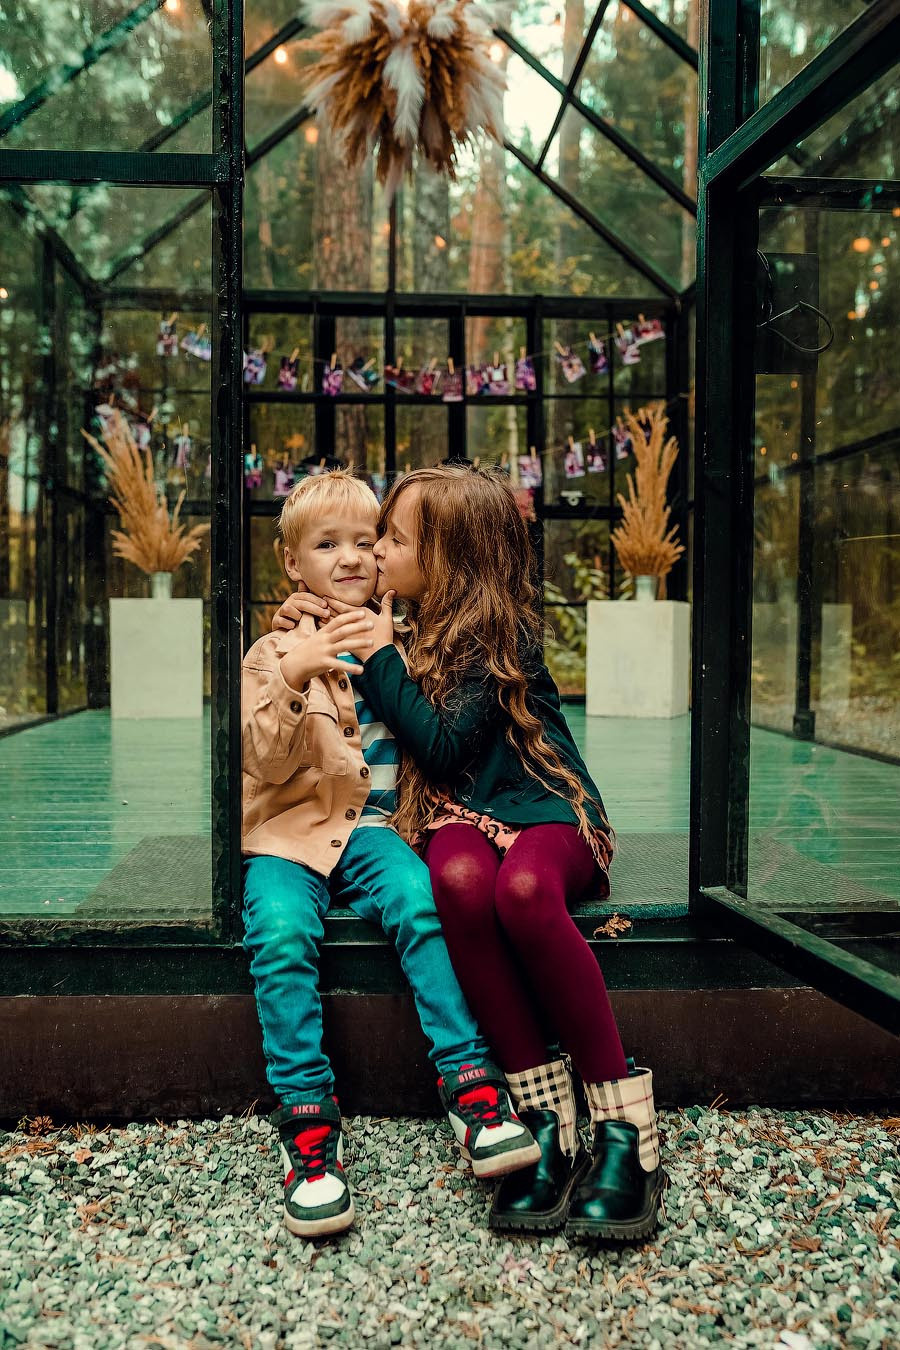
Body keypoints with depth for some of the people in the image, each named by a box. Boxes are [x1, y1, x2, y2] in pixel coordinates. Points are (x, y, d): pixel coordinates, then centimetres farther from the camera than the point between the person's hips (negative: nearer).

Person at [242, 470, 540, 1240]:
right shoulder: (274, 653, 7)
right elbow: (266, 760, -8)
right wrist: (295, 679, -23)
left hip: (374, 828, 1)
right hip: (290, 833, -1)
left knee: (420, 903, -29)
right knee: (281, 934, -29)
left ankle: (471, 1086, -22)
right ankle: (307, 1118, -18)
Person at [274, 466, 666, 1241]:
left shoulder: (501, 633, -8)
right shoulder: (417, 628, 12)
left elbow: (443, 746, -17)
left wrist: (380, 656, -11)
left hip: (545, 807, -4)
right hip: (459, 814, 4)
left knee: (523, 888, -39)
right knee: (459, 879, -34)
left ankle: (628, 1128, -27)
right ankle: (545, 1118, -28)